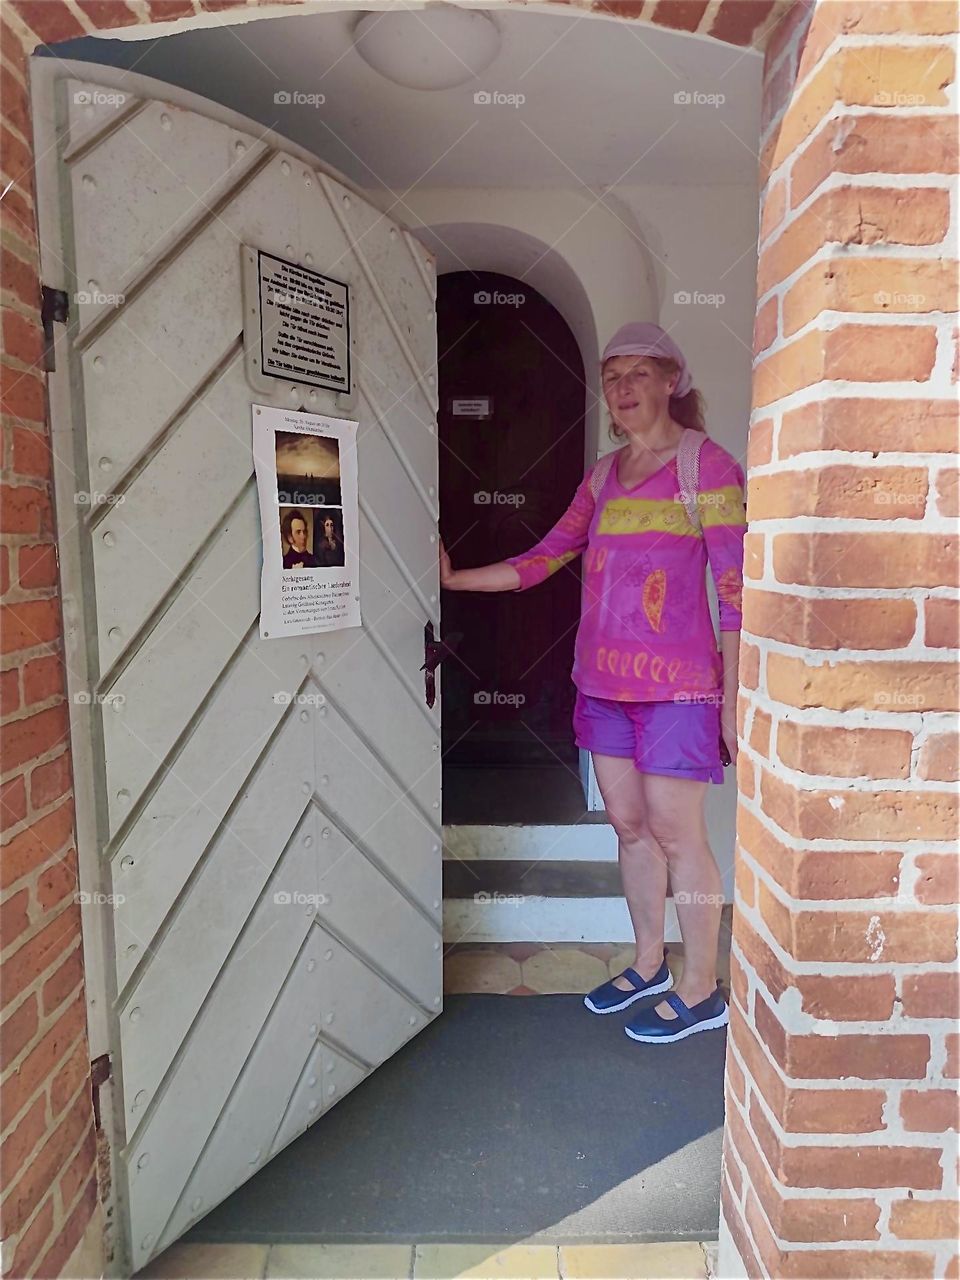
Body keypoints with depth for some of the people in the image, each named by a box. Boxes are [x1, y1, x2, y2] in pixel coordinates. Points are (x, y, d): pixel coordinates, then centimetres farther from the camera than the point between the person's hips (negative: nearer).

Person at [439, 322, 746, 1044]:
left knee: (676, 834, 1)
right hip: (603, 680, 6)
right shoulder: (604, 476, 13)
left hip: (677, 684, -6)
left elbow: (735, 590, -9)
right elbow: (542, 560, 13)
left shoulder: (707, 464, -5)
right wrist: (454, 578, 10)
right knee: (629, 825, 14)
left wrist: (733, 698, -11)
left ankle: (701, 992, 21)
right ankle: (649, 966, 33)